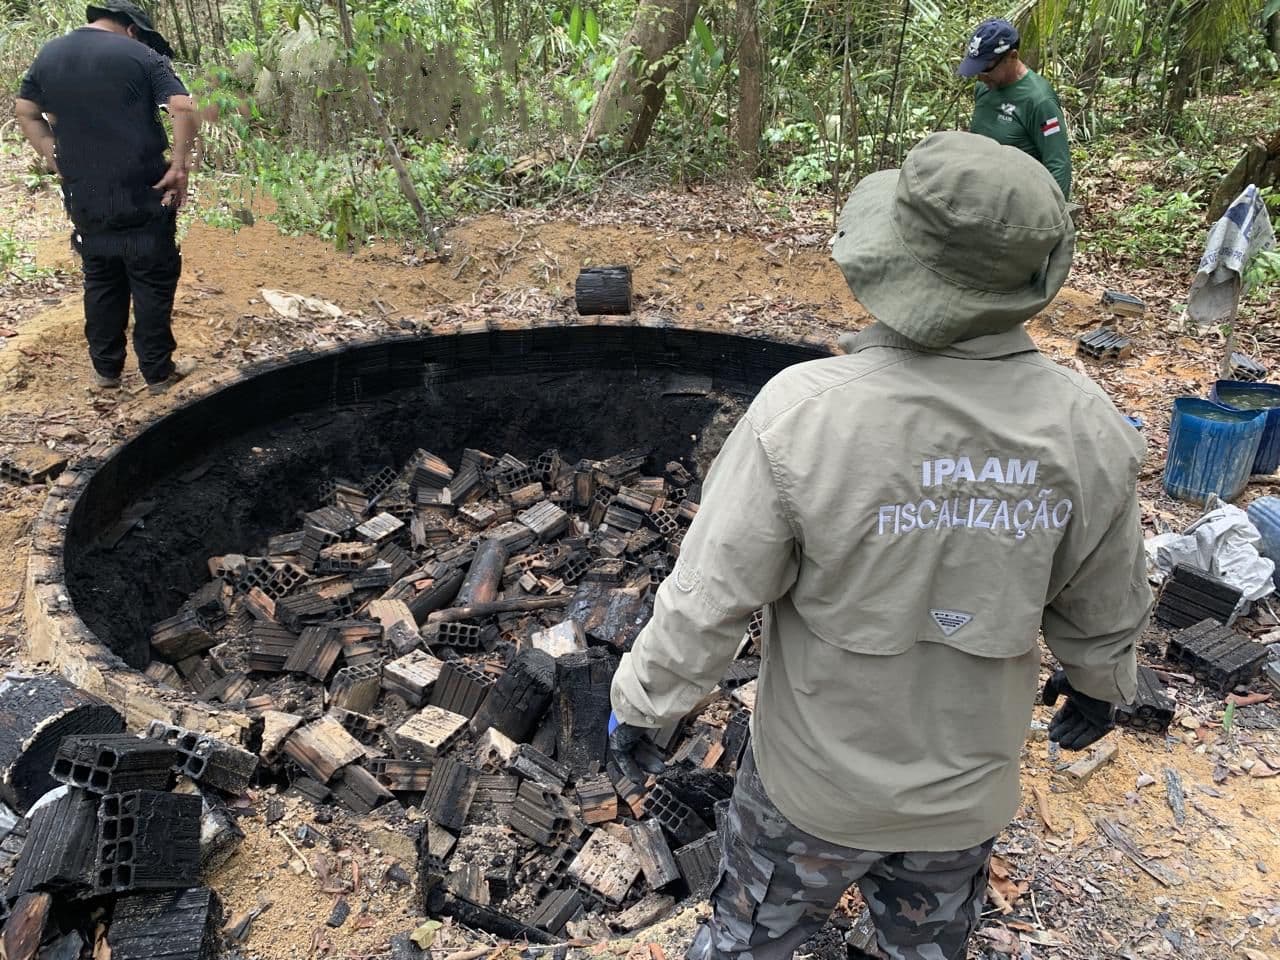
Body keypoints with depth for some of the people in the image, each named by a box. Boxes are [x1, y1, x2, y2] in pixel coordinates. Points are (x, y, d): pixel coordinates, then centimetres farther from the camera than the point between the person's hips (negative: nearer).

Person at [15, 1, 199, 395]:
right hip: (142, 194, -5)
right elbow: (184, 109, -17)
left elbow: (24, 112, 16)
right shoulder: (141, 55, -6)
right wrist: (179, 165, -12)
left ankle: (105, 369, 23)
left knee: (100, 282, 16)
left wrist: (57, 161, 13)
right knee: (152, 283, 5)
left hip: (83, 196, 5)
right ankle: (158, 371, 10)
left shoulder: (49, 54, 11)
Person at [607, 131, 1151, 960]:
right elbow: (1104, 612, -2)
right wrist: (1101, 684, 20)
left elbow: (708, 598, -21)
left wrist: (641, 700, -3)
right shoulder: (1088, 431, -18)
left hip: (816, 775, -2)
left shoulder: (803, 411, -31)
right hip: (970, 784, 3)